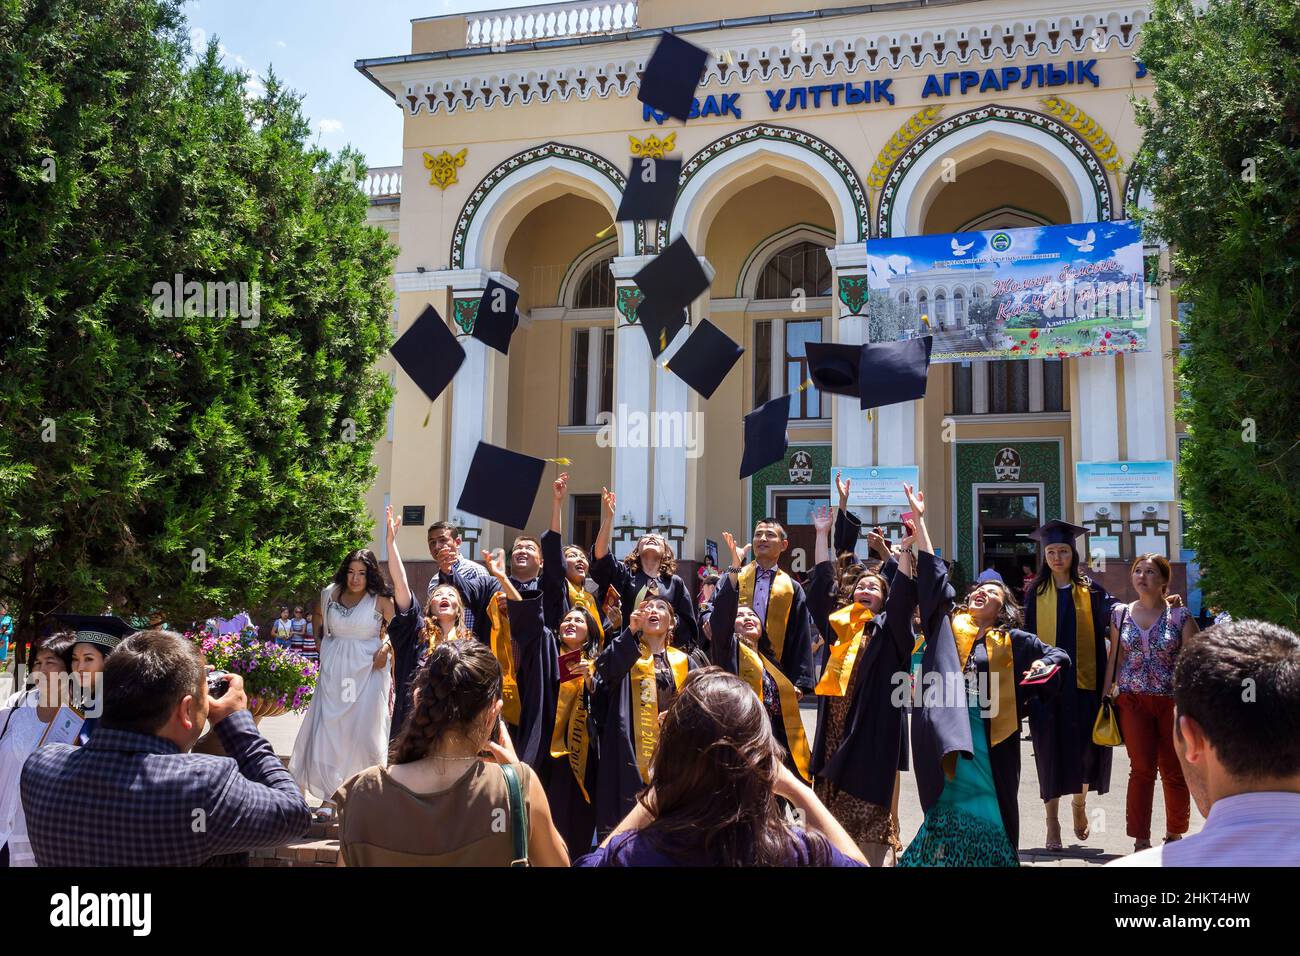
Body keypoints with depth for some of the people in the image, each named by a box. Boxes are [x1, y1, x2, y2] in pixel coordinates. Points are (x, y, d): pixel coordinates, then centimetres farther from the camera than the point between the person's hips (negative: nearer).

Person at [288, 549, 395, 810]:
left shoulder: (380, 599, -9)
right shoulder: (330, 593, 1)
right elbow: (318, 614, 22)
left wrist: (386, 647, -15)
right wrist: (322, 638, 12)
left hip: (368, 670, -3)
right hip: (334, 668, 3)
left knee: (364, 729, 2)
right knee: (328, 729, 3)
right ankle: (330, 793, 14)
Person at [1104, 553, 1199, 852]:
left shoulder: (1180, 615, -1)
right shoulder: (1120, 614, 6)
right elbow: (1114, 658, 11)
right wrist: (1108, 693, 7)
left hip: (1173, 701, -1)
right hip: (1133, 701, 1)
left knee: (1174, 771, 6)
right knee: (1142, 768, -3)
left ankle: (1174, 833, 24)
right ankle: (1141, 840, 3)